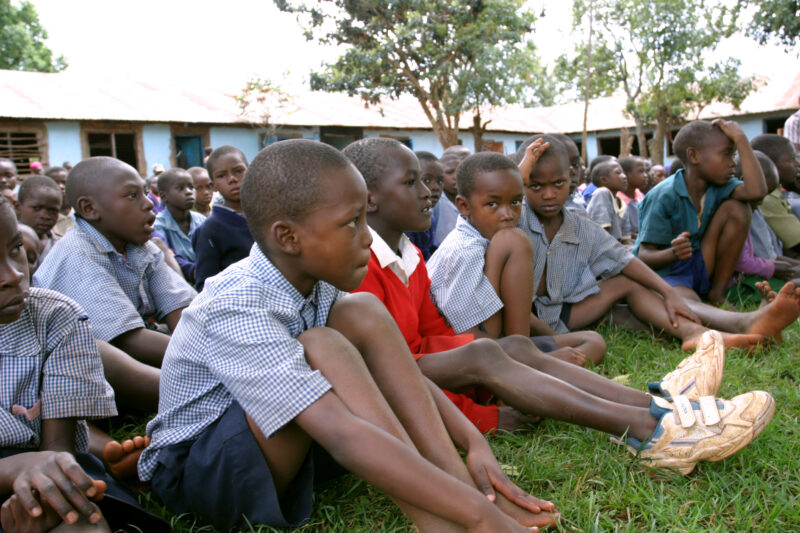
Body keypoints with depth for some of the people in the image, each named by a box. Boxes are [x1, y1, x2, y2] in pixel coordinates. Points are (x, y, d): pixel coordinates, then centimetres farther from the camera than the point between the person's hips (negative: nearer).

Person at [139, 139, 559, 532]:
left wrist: (474, 442, -16)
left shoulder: (316, 282, -8)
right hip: (195, 474, -6)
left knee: (363, 314, -15)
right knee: (321, 349, -33)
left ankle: (461, 485, -17)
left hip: (282, 444, 7)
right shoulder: (238, 310, -32)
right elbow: (344, 434, -41)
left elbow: (398, 372, -4)